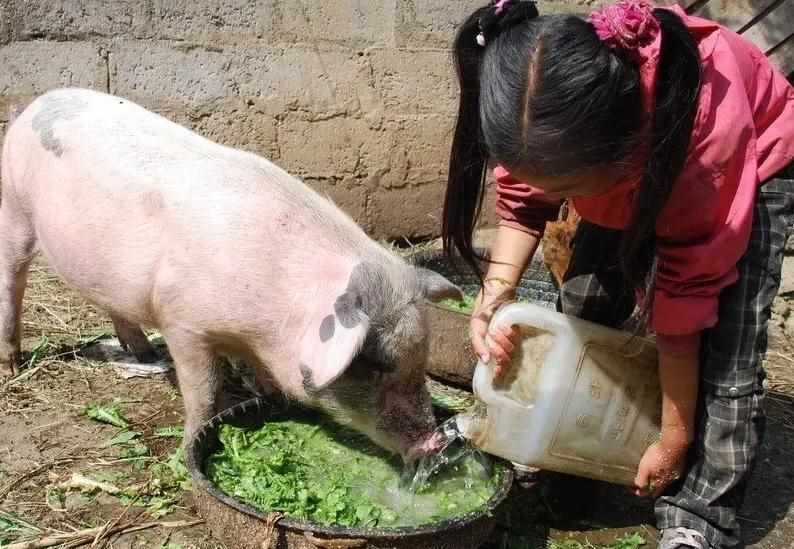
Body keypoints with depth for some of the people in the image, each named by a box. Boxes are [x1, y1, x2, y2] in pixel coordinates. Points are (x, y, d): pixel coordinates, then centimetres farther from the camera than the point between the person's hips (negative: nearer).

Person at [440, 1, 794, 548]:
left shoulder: (706, 137, -44)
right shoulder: (545, 117, -34)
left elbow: (684, 300, -34)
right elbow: (521, 205, -14)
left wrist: (675, 440, -22)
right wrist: (495, 296, -32)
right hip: (628, 166, 5)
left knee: (725, 359, -16)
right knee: (582, 310, -5)